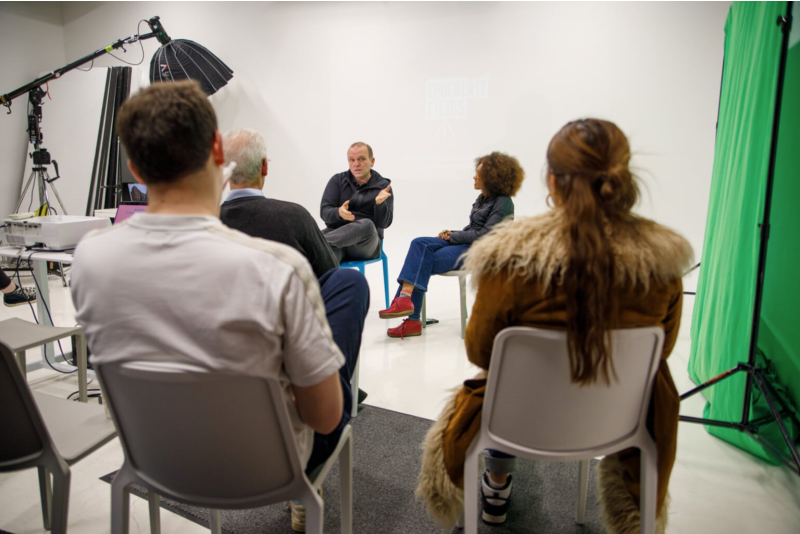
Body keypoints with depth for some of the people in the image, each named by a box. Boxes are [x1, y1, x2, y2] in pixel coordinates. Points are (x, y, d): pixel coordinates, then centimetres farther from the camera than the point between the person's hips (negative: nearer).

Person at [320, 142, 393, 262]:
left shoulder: (383, 186, 8)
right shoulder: (338, 180, 13)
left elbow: (384, 223, -1)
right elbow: (324, 212, 2)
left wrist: (380, 203, -22)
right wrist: (338, 213, -21)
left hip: (367, 241, -1)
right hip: (337, 233, 1)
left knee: (366, 224, -37)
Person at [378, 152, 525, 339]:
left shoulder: (503, 203, -8)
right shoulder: (483, 198, 18)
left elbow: (486, 234, -16)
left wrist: (454, 236, -10)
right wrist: (452, 233, 1)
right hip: (466, 244, 8)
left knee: (423, 263, -23)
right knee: (420, 244, -17)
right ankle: (404, 299, -26)